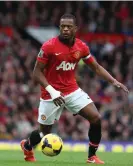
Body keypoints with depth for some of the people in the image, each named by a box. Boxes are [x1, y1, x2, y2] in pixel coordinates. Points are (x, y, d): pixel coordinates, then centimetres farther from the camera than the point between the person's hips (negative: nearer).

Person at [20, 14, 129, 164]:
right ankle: (27, 146, 40)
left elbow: (96, 67, 8)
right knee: (44, 132, 5)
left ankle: (92, 156, 5)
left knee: (96, 118, -11)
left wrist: (114, 81, -5)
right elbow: (37, 72, -14)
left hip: (73, 91, 4)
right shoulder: (49, 46, -18)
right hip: (52, 93, -4)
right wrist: (52, 91, -26)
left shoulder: (81, 47, -4)